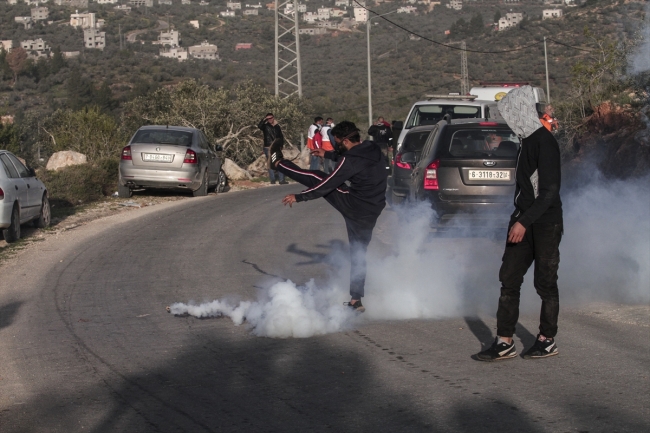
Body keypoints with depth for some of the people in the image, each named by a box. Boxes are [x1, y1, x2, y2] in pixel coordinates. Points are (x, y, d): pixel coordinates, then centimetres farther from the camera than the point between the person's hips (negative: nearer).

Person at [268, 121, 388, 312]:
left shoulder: (351, 161, -22)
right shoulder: (371, 149, 2)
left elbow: (327, 185, -16)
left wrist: (299, 197, -7)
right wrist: (328, 155, 35)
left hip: (353, 206, -7)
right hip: (371, 212, 7)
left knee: (317, 179, 7)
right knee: (358, 253, 16)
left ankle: (278, 163, 24)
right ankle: (356, 300, 19)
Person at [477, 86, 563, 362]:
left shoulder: (545, 142, -16)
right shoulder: (528, 140, 12)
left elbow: (550, 190, -21)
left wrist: (524, 222, -24)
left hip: (546, 223, -9)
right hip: (524, 221, 9)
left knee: (545, 282, 2)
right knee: (509, 278, 4)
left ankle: (547, 341, 14)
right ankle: (505, 342, 5)